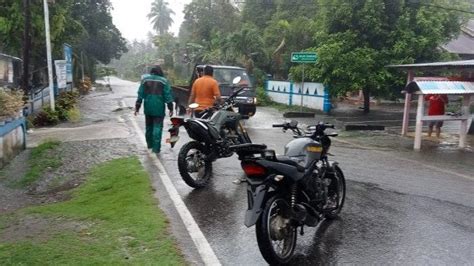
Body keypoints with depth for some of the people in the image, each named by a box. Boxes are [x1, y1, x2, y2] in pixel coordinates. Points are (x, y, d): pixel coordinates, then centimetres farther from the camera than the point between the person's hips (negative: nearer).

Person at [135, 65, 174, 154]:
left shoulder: (145, 79, 4)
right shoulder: (164, 81, -4)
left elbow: (140, 94, 3)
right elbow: (168, 95, -7)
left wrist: (137, 107, 7)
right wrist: (170, 108, -3)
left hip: (148, 108, 3)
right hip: (159, 109, -3)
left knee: (149, 126, 18)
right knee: (157, 127, -1)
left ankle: (150, 144, 31)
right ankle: (156, 148, -4)